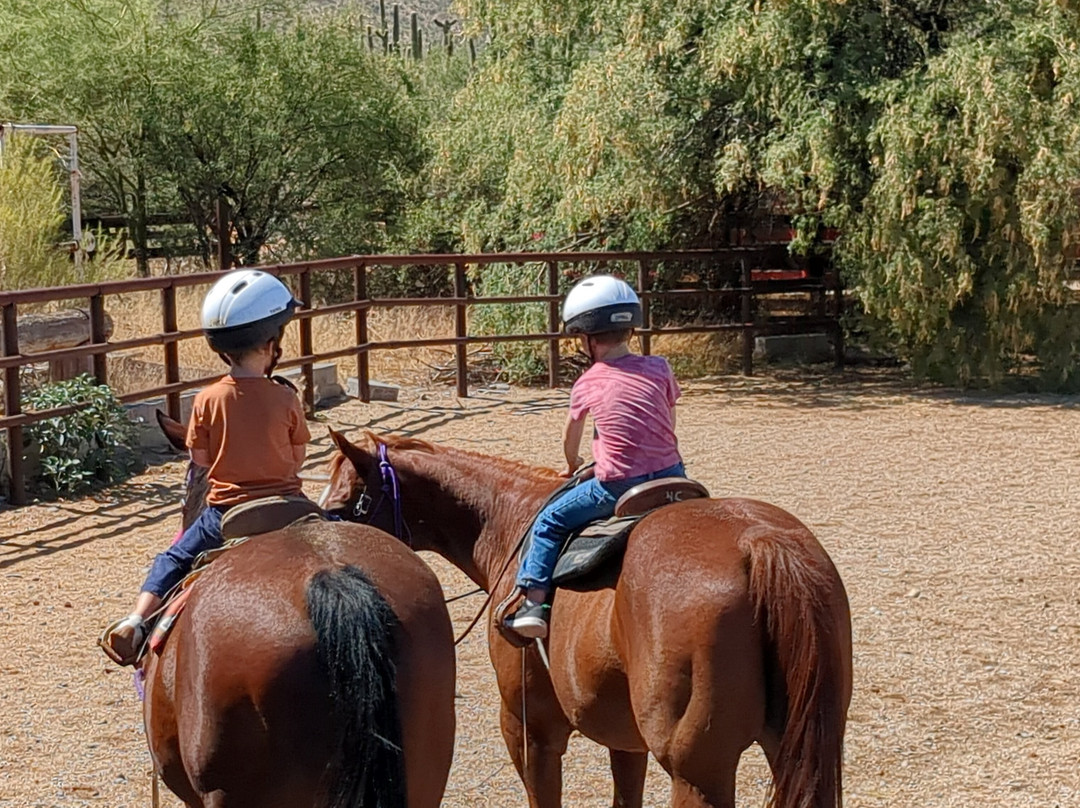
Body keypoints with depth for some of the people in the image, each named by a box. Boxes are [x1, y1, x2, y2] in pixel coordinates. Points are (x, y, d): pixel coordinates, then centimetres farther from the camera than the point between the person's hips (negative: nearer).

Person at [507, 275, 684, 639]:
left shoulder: (587, 385, 1)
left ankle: (535, 602, 5)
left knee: (550, 522, 13)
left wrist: (573, 467, 39)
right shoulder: (659, 369, 4)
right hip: (671, 479, 3)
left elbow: (571, 438, 18)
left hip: (617, 488, -3)